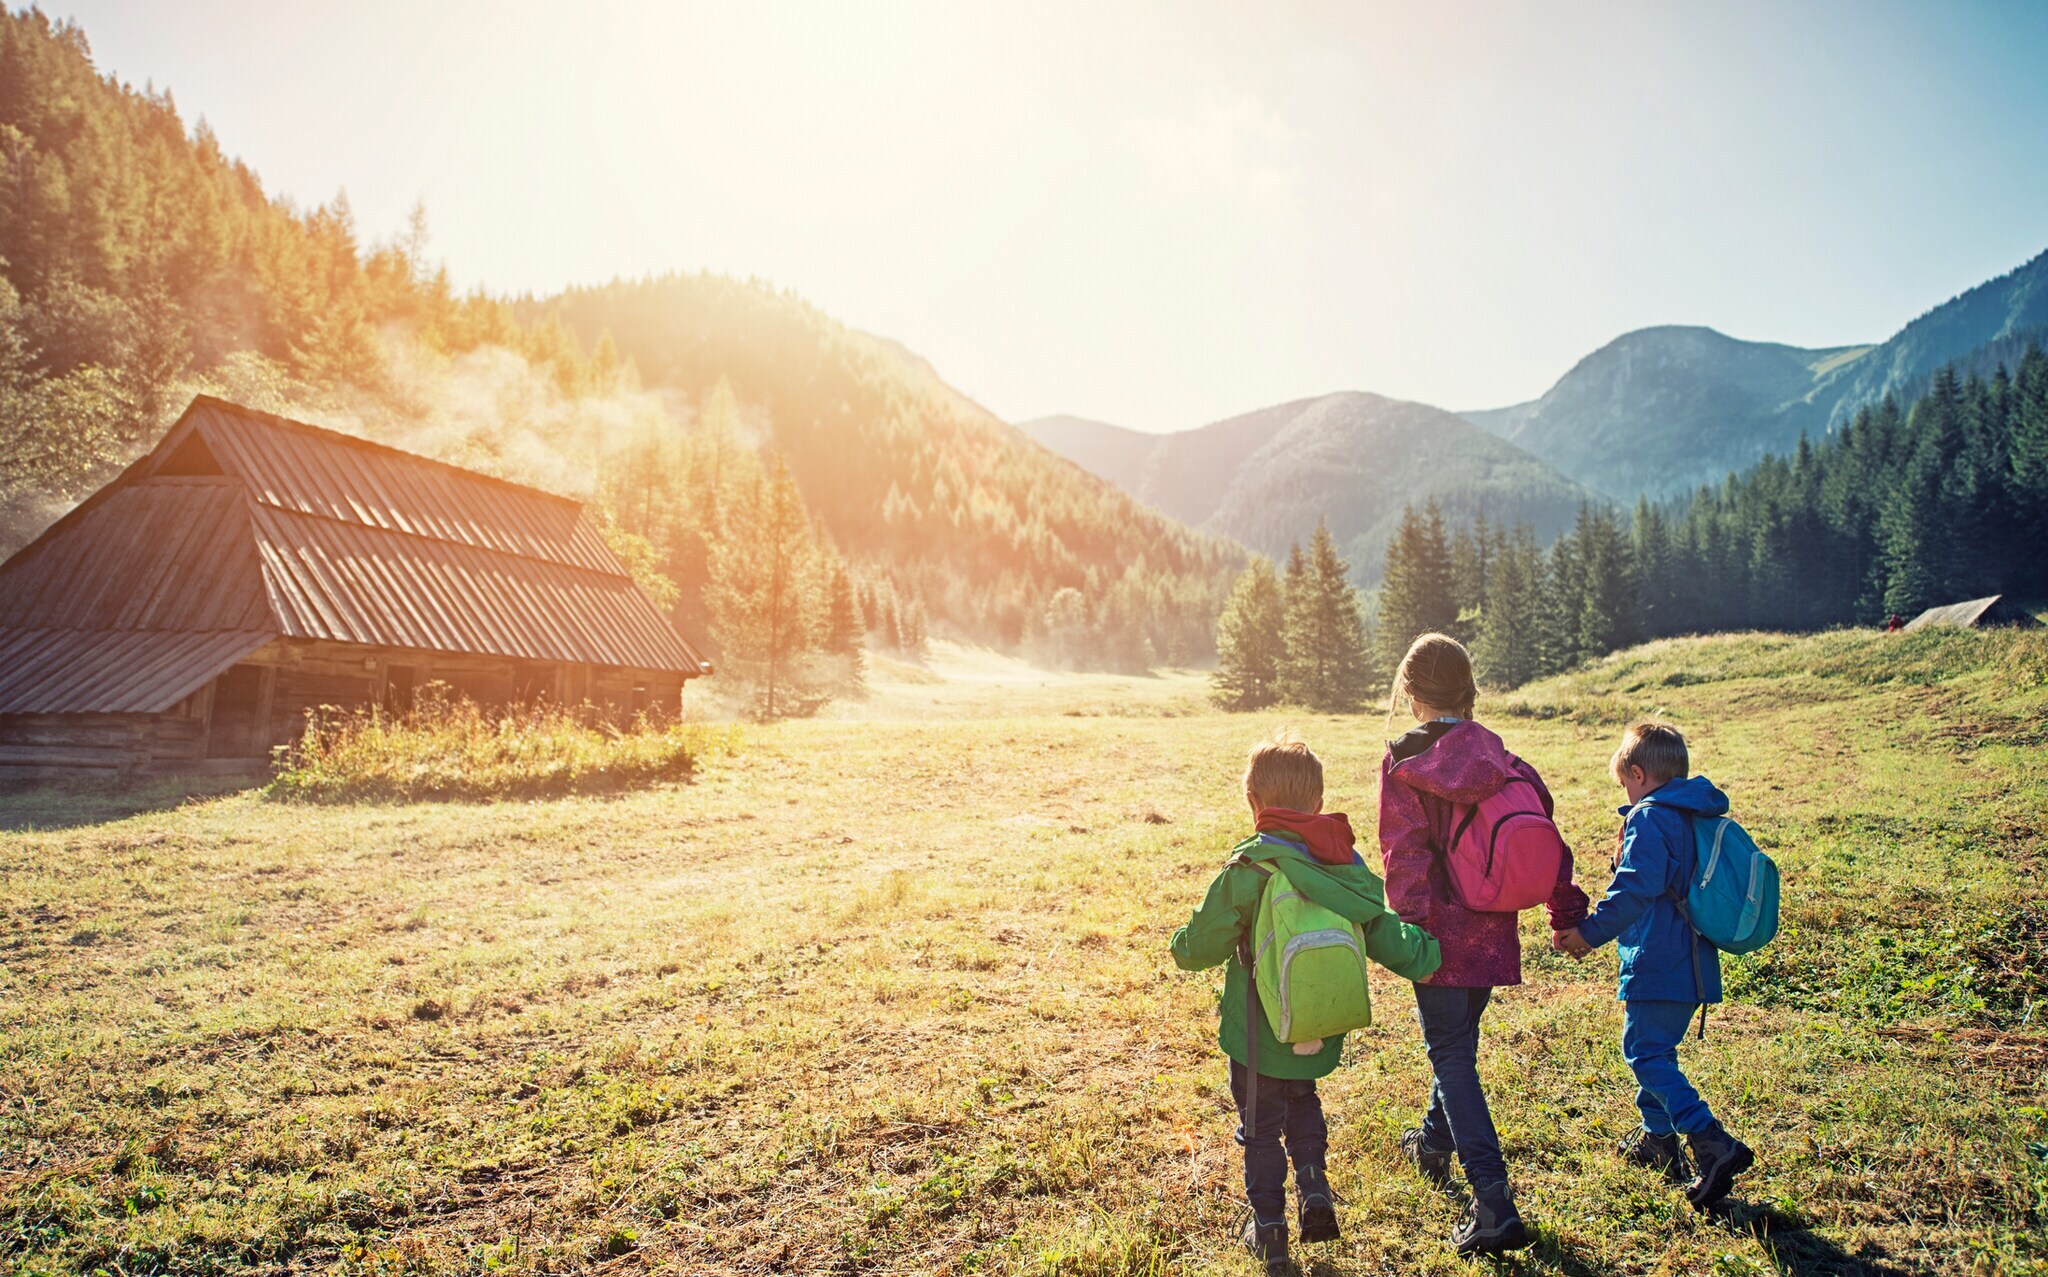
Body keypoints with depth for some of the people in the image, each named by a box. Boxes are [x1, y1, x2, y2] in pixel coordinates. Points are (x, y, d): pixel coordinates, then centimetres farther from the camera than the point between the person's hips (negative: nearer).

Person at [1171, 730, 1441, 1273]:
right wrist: (1423, 952, 20)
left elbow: (1204, 943, -16)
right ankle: (1314, 1189, 18)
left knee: (1261, 1126, 14)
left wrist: (1181, 945, 7)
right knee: (1304, 1102, 30)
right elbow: (1384, 933, -1)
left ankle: (1269, 1228, 23)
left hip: (1259, 1034, -4)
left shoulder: (1247, 868, -21)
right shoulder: (1349, 865, -7)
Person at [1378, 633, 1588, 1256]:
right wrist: (1567, 913, 13)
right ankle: (1436, 1142, 45)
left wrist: (1411, 924, -14)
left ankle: (1494, 1202, -9)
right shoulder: (1503, 759, 2)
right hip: (1493, 935, 6)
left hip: (1440, 930, -5)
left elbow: (1404, 852, -16)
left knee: (1453, 1059, -1)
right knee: (1459, 1040, 25)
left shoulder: (1404, 760, -11)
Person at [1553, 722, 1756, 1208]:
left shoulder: (1650, 818, -15)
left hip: (1657, 964, -10)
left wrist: (1591, 932, -20)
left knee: (1645, 1053, -6)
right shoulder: (1698, 818, 14)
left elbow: (1635, 887, -25)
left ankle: (1712, 1144, -15)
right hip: (1692, 963, 10)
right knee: (1655, 1049, 21)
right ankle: (1659, 1139, 30)